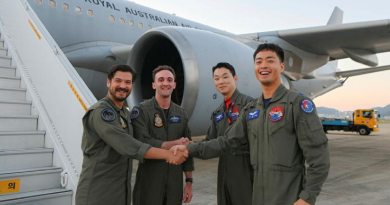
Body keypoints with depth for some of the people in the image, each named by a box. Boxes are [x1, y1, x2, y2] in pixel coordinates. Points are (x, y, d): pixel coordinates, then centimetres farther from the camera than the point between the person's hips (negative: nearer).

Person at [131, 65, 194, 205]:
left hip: (175, 182, 4)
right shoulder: (141, 111, -8)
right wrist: (175, 144, -14)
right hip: (149, 182, -4)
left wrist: (189, 182, 8)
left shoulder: (181, 114, 7)